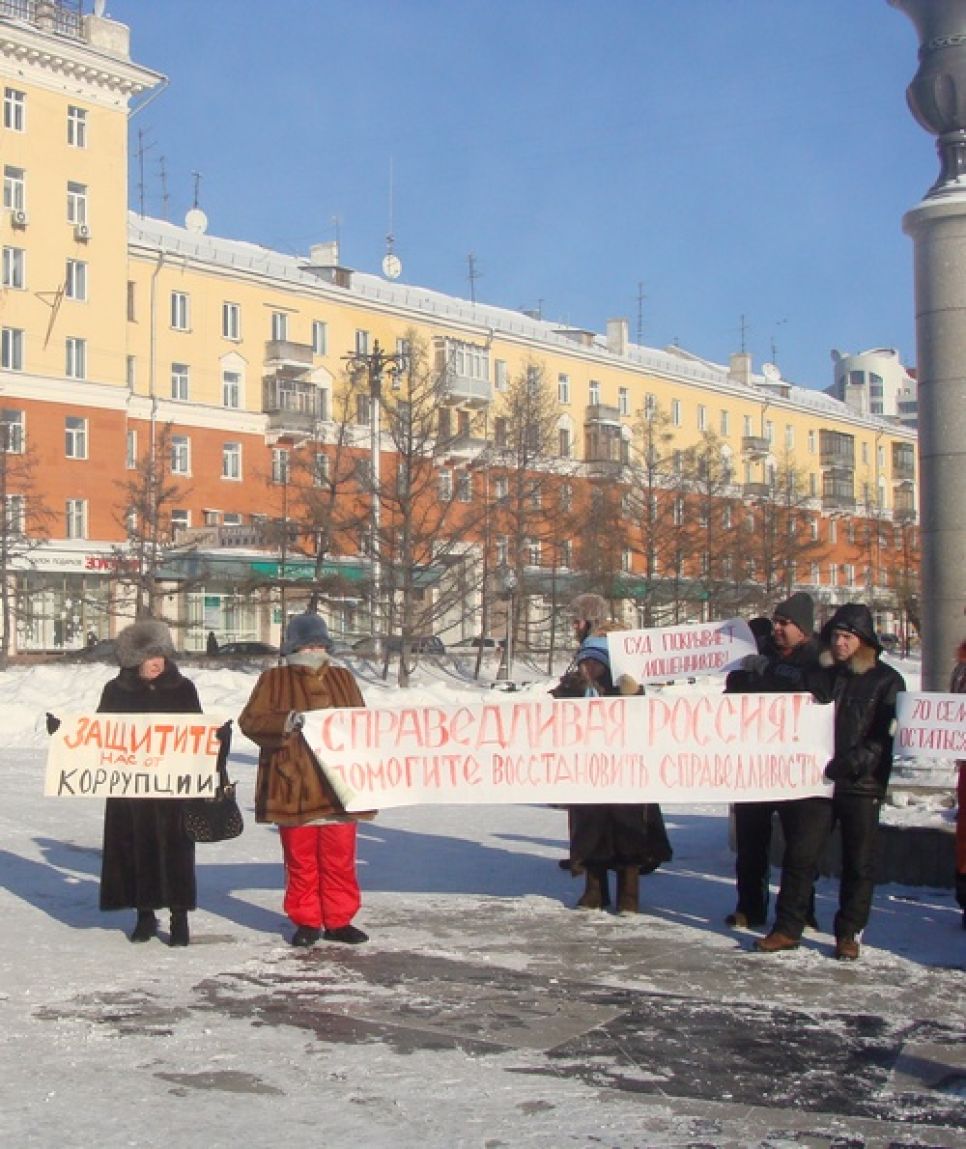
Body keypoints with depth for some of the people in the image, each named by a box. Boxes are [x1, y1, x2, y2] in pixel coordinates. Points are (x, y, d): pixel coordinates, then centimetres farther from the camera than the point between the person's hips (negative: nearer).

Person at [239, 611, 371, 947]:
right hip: (294, 789, -2)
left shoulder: (342, 679, 14)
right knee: (300, 861, 4)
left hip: (337, 788, 3)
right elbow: (250, 720, -5)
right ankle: (306, 922, 15)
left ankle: (338, 920, 15)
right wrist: (286, 721, -20)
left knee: (339, 859, 5)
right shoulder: (274, 680, 4)